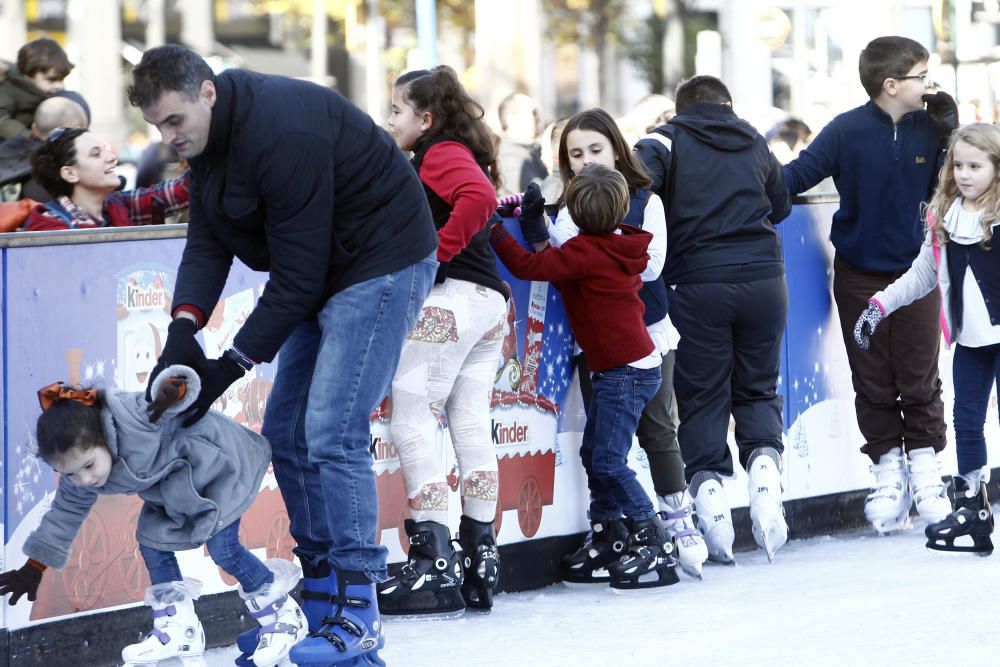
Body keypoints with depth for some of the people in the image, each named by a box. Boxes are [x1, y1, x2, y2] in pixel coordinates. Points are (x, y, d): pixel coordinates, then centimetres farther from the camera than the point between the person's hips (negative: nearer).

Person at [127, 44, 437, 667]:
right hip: (326, 273, 10)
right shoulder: (208, 134, 0)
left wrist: (232, 365, -24)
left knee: (331, 434, -17)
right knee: (286, 433, 9)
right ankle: (320, 609, 16)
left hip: (382, 264, -10)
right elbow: (207, 239, -1)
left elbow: (298, 275, -27)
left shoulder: (282, 133, -30)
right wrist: (186, 323, -19)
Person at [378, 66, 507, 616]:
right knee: (471, 427, 9)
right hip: (487, 302, 10)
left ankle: (435, 565, -12)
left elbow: (479, 198, -23)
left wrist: (435, 251, -19)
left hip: (446, 299, -10)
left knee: (412, 425, -7)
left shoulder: (440, 154, -7)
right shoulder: (458, 155, 22)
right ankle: (480, 560, 10)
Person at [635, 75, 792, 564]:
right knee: (758, 390, 15)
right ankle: (764, 460, -8)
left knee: (702, 397, 5)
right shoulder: (754, 143, 15)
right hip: (763, 279, 3)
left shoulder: (668, 140, 4)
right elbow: (780, 205, 28)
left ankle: (708, 485, -8)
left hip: (697, 282, -3)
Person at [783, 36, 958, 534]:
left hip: (915, 272, 2)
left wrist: (949, 130, -14)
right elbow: (796, 176, -13)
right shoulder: (848, 131, -12)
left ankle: (924, 465, 19)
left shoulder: (929, 128, -4)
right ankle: (888, 467, 20)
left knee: (920, 379, 5)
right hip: (859, 277, -1)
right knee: (873, 382, 7)